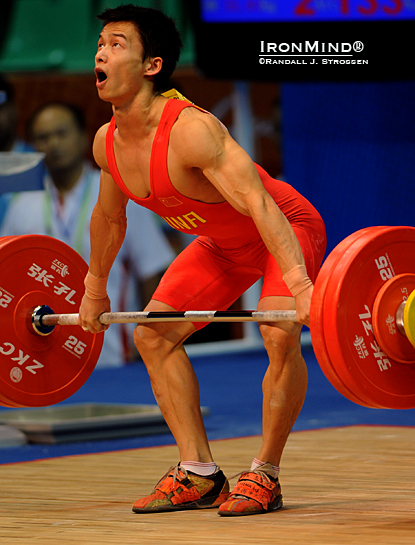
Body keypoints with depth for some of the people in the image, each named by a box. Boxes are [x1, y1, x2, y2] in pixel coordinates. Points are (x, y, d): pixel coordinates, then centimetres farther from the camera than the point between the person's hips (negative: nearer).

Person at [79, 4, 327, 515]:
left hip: (287, 227, -8)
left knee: (279, 335, -29)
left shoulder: (190, 129, -35)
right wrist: (94, 291, 21)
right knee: (153, 335, 3)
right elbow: (108, 216, 10)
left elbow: (258, 204, -43)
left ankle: (263, 477, -14)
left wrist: (302, 287, -52)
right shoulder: (107, 142, -11)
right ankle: (199, 476, 8)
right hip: (225, 244, 8)